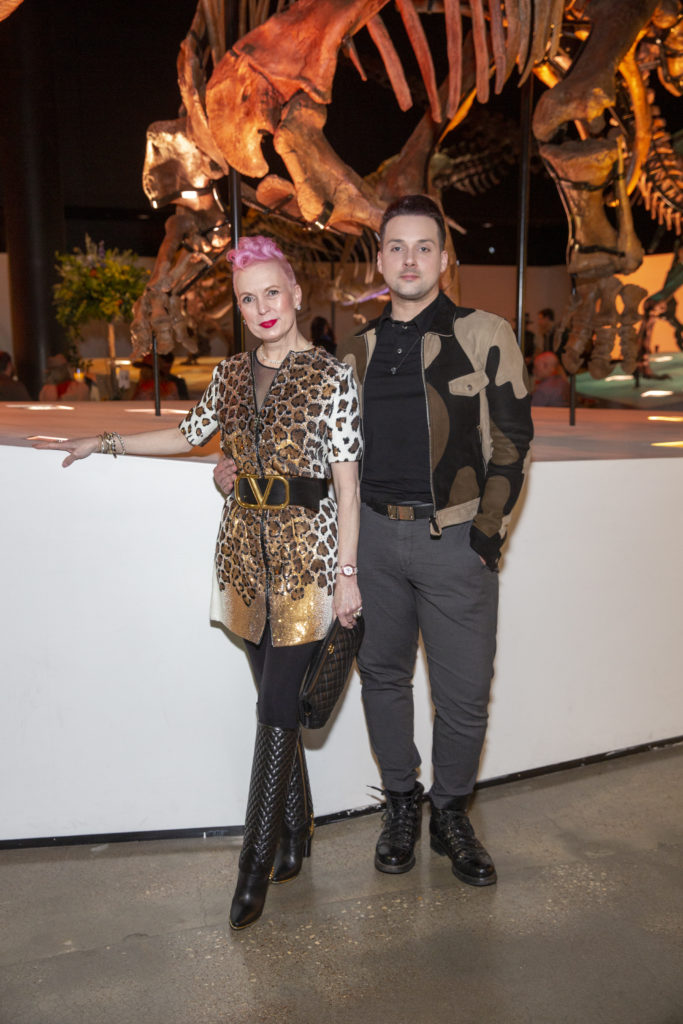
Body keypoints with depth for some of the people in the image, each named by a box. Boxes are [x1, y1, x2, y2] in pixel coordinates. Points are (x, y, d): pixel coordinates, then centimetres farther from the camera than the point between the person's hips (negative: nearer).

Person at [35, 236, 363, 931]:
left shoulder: (332, 376, -5)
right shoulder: (231, 375, 10)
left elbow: (347, 482, -7)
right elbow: (189, 435, 25)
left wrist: (347, 573, -9)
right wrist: (105, 443, 27)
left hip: (306, 550, -5)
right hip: (246, 550, 5)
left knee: (276, 709, -3)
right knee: (274, 701, 11)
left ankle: (255, 865, 11)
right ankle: (295, 839, 27)